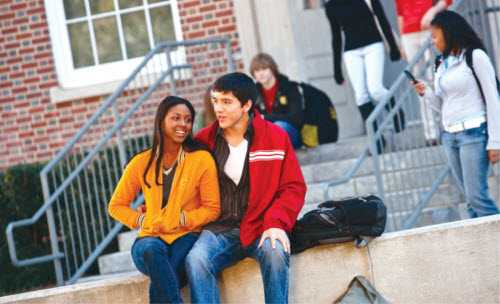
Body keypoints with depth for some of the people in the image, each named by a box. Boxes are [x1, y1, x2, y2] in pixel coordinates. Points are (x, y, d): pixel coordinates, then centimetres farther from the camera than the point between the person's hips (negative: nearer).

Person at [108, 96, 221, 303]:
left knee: (160, 280, -36)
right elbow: (116, 206, 18)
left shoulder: (202, 159, 2)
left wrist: (180, 220, -9)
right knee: (150, 250, -38)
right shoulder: (141, 163, 8)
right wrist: (141, 220, 1)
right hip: (151, 238, 2)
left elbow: (212, 209, 3)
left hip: (187, 237, -2)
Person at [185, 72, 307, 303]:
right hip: (219, 230, 1)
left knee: (275, 252, -34)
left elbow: (293, 187, 1)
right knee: (196, 260, -29)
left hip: (260, 226, -1)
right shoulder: (203, 141, 7)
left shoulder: (276, 137, 2)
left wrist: (276, 223, -14)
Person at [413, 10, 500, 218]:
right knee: (471, 198, 3)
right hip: (450, 136, 6)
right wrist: (426, 93, -1)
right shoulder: (442, 65, 15)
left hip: (473, 133, -6)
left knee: (476, 196, -13)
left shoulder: (475, 56, -3)